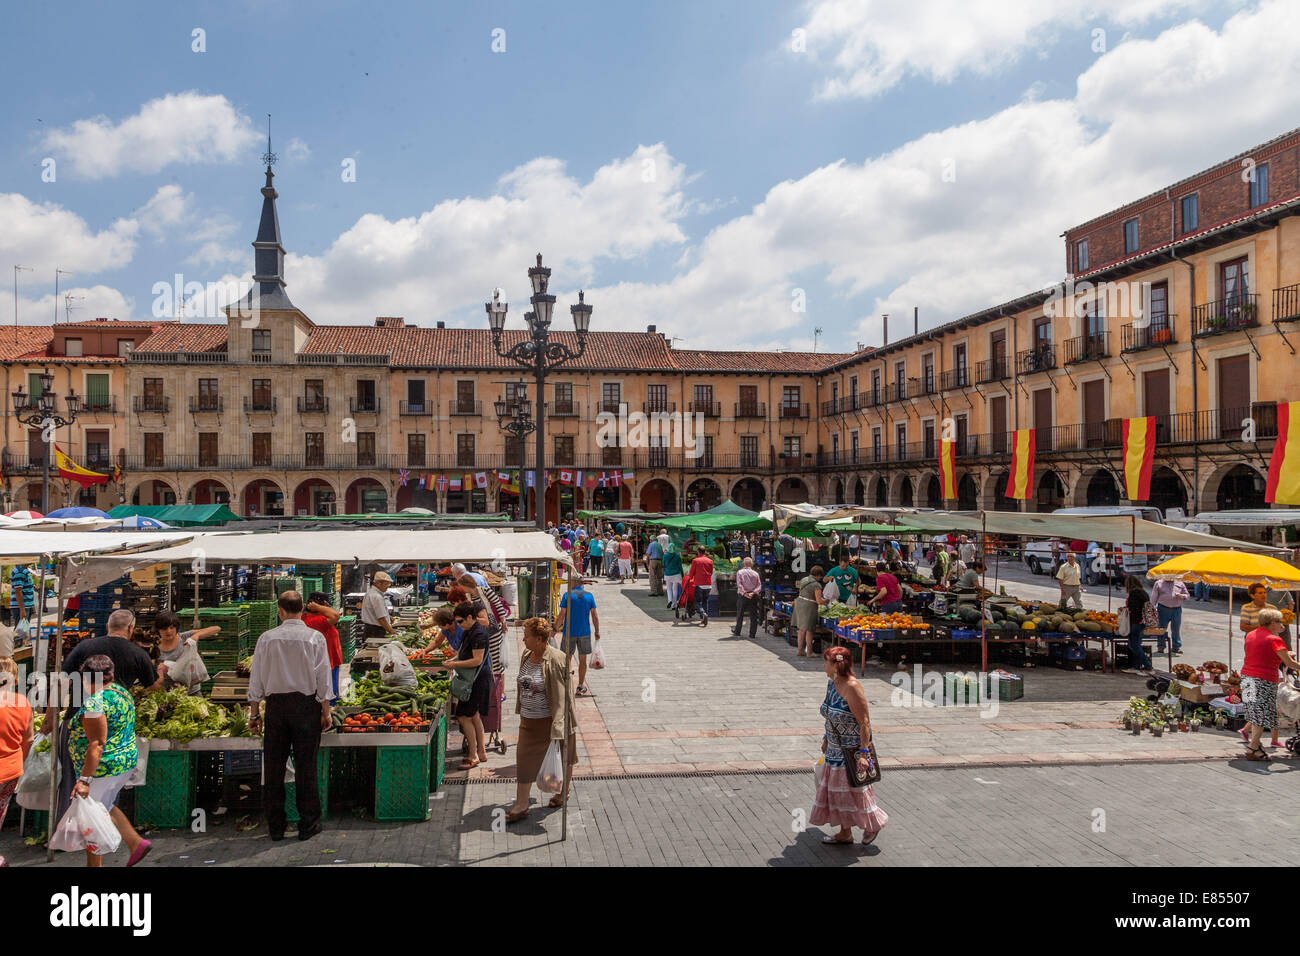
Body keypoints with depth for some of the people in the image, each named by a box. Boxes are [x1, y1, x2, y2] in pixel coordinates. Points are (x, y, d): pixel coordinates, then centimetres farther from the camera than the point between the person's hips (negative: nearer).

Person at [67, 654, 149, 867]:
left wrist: (84, 780, -26)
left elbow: (97, 746, -26)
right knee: (104, 807, 24)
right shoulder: (120, 692, 7)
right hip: (126, 761, 9)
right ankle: (137, 843, 20)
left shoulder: (94, 704, -21)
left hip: (103, 768, -9)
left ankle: (94, 864, 16)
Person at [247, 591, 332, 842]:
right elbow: (323, 678, -4)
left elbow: (256, 679, 4)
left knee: (274, 766, 10)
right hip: (306, 703, -1)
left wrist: (255, 713, 12)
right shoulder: (315, 638, -5)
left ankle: (276, 826, 17)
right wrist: (326, 711, 3)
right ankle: (308, 824, 10)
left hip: (275, 705, 1)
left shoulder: (267, 638, -1)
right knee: (305, 765, 5)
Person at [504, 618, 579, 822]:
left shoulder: (557, 660, -21)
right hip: (529, 721, 7)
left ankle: (563, 793, 35)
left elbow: (561, 696, -21)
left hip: (550, 720, -7)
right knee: (524, 759, 6)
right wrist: (521, 712, 18)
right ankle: (521, 806, 12)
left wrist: (558, 728, -24)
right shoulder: (526, 655, 2)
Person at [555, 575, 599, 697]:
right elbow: (594, 615, 0)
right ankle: (581, 687, 15)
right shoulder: (589, 595, 0)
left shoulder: (567, 595, -7)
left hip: (569, 632, -1)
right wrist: (597, 631, 9)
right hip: (585, 632, 2)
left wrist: (556, 629, 0)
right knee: (582, 660, 10)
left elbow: (561, 615, -10)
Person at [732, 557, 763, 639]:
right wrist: (753, 593, -12)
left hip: (742, 596, -1)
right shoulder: (755, 573, 6)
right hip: (753, 597, 1)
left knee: (740, 615, 13)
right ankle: (752, 635, 2)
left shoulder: (740, 572, 0)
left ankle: (737, 632, 24)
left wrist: (745, 593, -14)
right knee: (753, 616, 4)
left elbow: (739, 585, -12)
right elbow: (759, 586, -2)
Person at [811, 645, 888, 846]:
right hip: (836, 749, 9)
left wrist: (863, 753, -26)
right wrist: (826, 738, 22)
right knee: (837, 790, 14)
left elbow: (865, 723, -24)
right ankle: (845, 833, 27)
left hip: (853, 750, -9)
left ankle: (875, 823, 29)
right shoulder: (831, 683, 3)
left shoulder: (852, 688, -24)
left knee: (855, 791, 5)